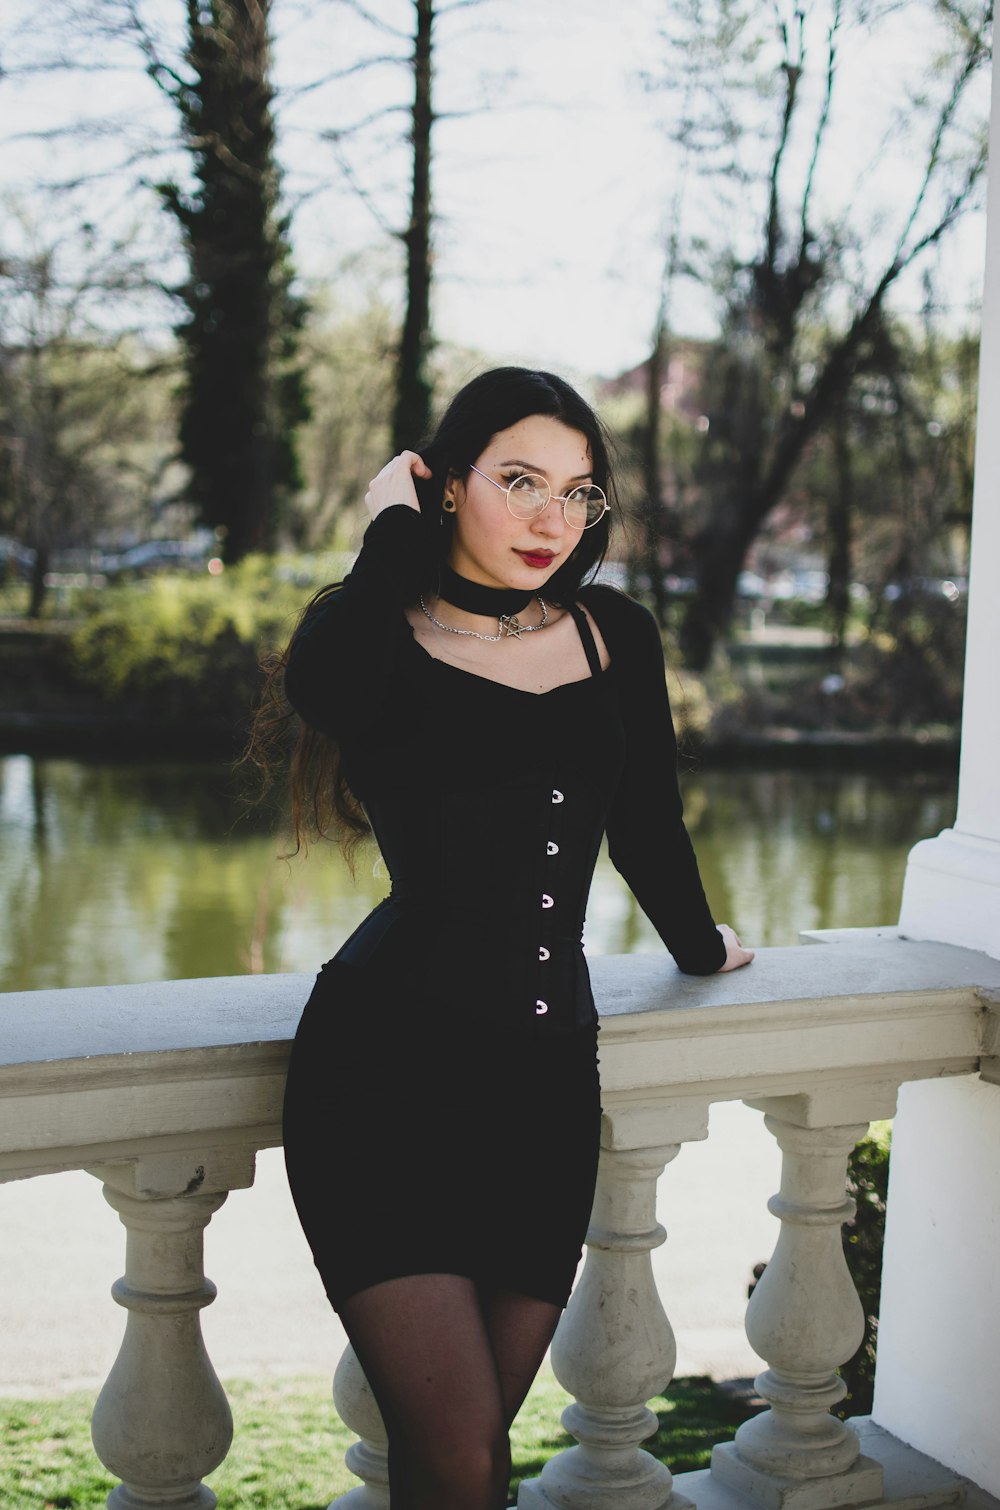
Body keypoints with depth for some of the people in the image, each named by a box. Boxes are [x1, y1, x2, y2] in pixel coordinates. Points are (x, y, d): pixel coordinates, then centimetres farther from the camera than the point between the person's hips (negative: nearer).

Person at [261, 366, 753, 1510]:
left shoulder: (615, 636, 11)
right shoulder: (377, 626, -1)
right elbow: (328, 688, -27)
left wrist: (698, 946, 39)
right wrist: (393, 531, -11)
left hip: (548, 1076, 4)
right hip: (385, 1063, -4)